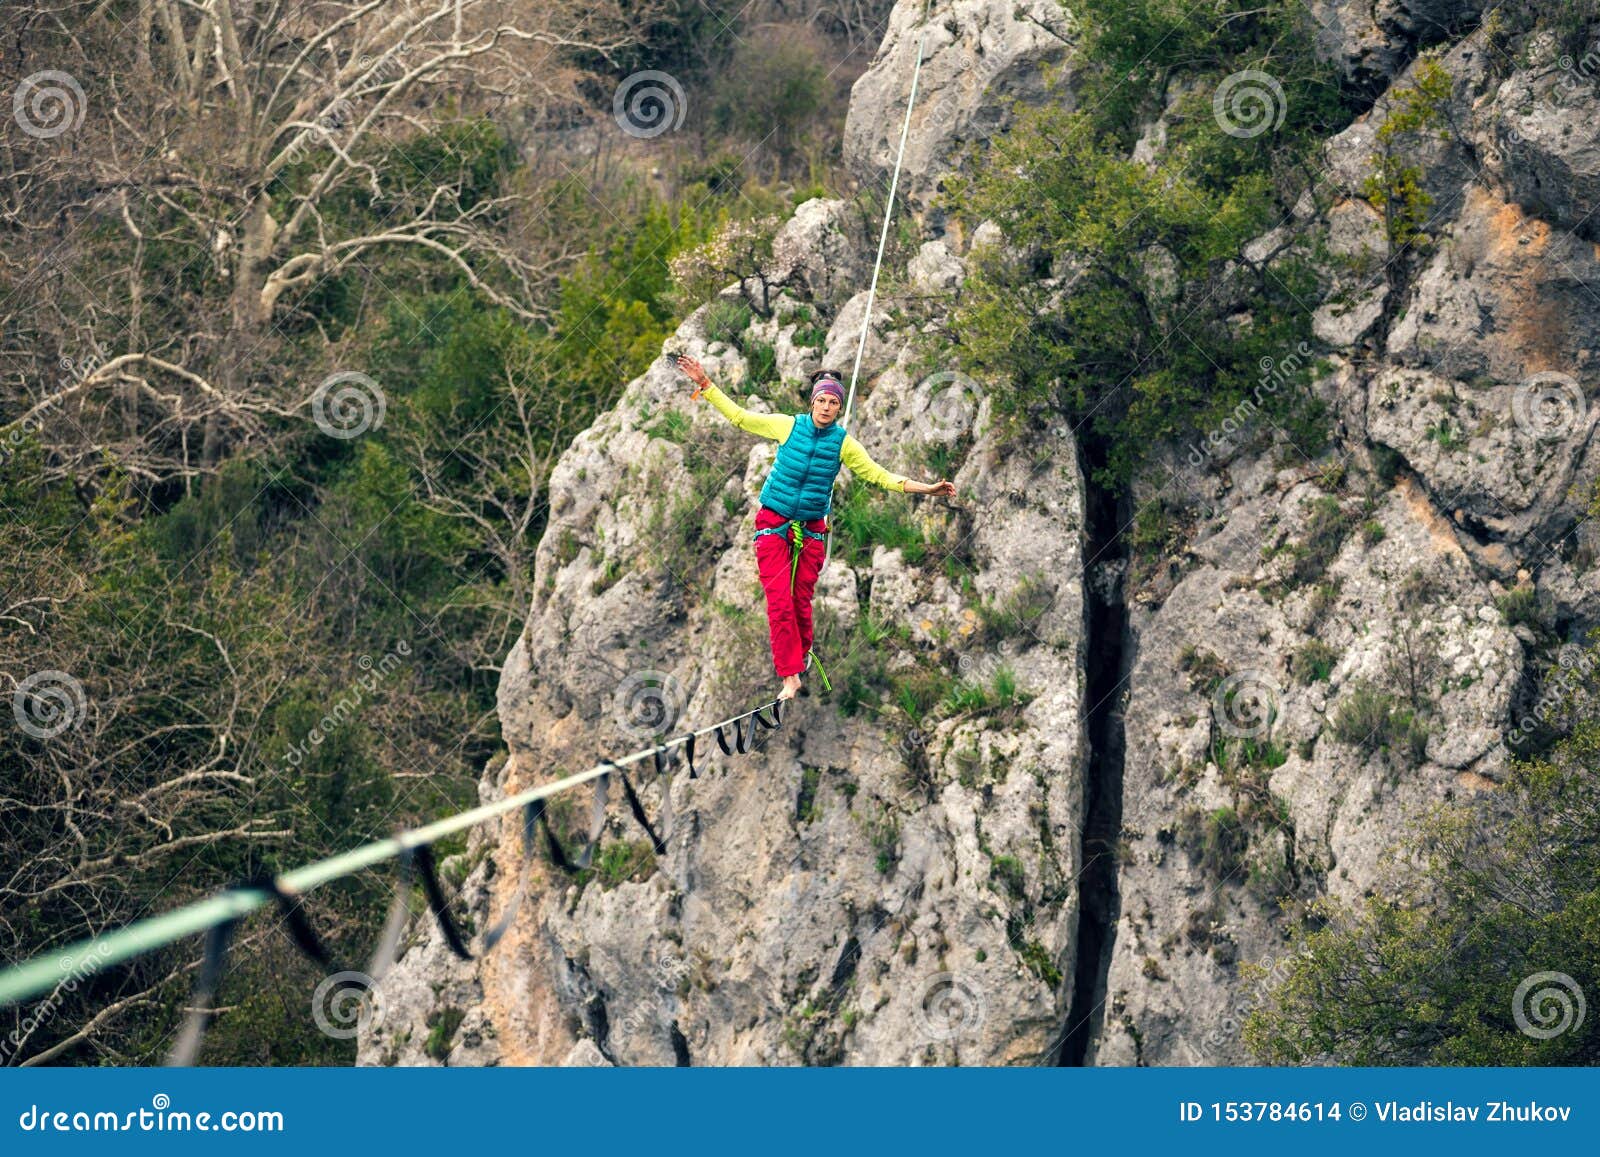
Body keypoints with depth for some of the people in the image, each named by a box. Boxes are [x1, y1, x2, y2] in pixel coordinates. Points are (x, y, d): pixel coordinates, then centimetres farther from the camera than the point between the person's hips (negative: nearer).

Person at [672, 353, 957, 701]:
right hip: (773, 524, -1)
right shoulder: (788, 425, -5)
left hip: (811, 530, 1)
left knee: (801, 601, 2)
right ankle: (790, 676, -9)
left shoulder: (844, 443, -2)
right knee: (779, 601, -11)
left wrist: (927, 488, -5)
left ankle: (803, 653, 31)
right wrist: (705, 384, -2)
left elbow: (879, 476, 0)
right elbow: (739, 416, 2)